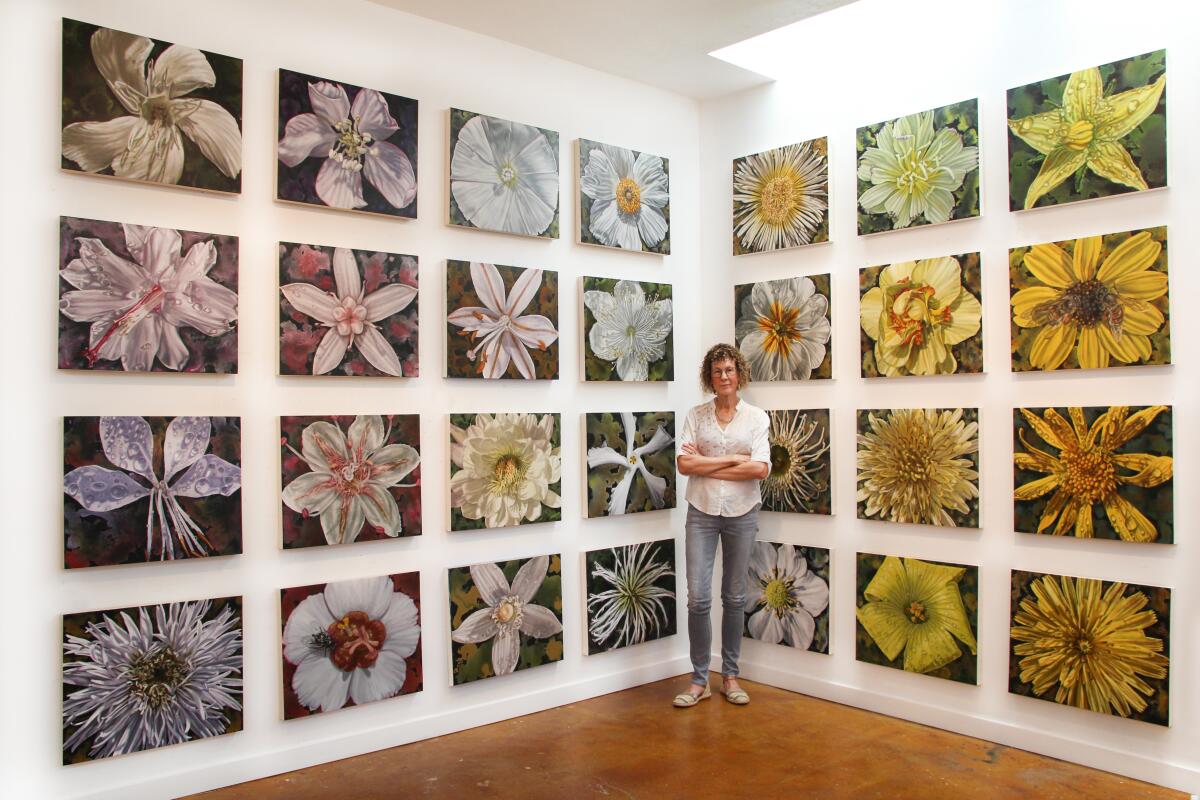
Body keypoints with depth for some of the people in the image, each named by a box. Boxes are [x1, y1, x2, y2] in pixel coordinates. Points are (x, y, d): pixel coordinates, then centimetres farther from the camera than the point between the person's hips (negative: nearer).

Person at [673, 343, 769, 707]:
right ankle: (699, 680, 10)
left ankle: (730, 676, 23)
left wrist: (707, 466, -11)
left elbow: (761, 469, -11)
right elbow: (685, 464, -9)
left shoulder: (756, 417, 2)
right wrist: (733, 459, -12)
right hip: (702, 512, 0)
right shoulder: (696, 415, 3)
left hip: (741, 513, 0)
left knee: (735, 598, 9)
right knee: (698, 598, -4)